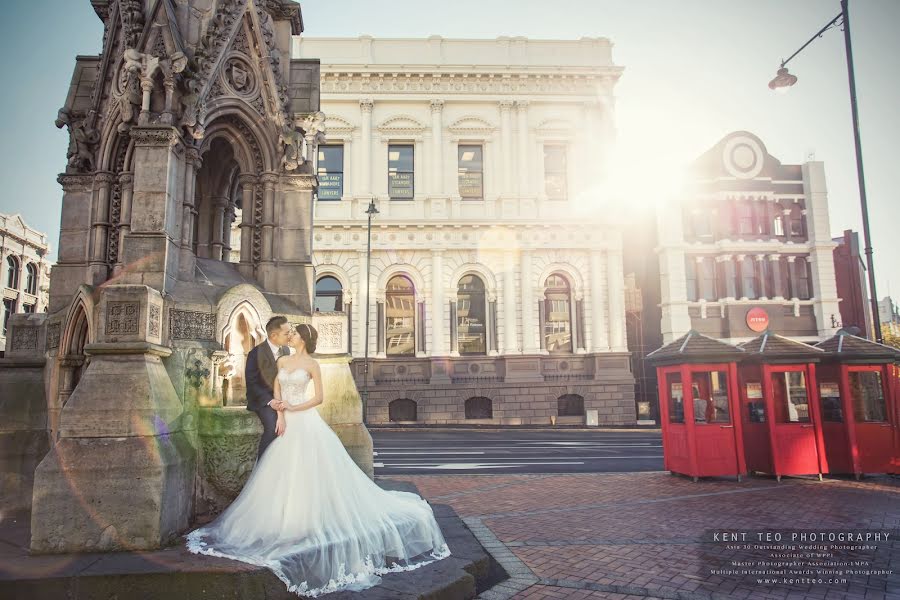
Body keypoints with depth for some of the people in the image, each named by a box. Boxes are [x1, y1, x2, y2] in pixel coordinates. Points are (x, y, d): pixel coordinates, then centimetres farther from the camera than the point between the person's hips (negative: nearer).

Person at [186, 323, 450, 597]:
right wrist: (281, 416, -6)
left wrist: (292, 408, -11)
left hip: (305, 423, -5)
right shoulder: (283, 361, 11)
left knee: (309, 472, -5)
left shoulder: (312, 364, -4)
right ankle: (286, 520, 16)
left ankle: (312, 522, 4)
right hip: (288, 422, 5)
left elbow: (319, 398, -6)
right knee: (283, 472, 6)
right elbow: (277, 390, 8)